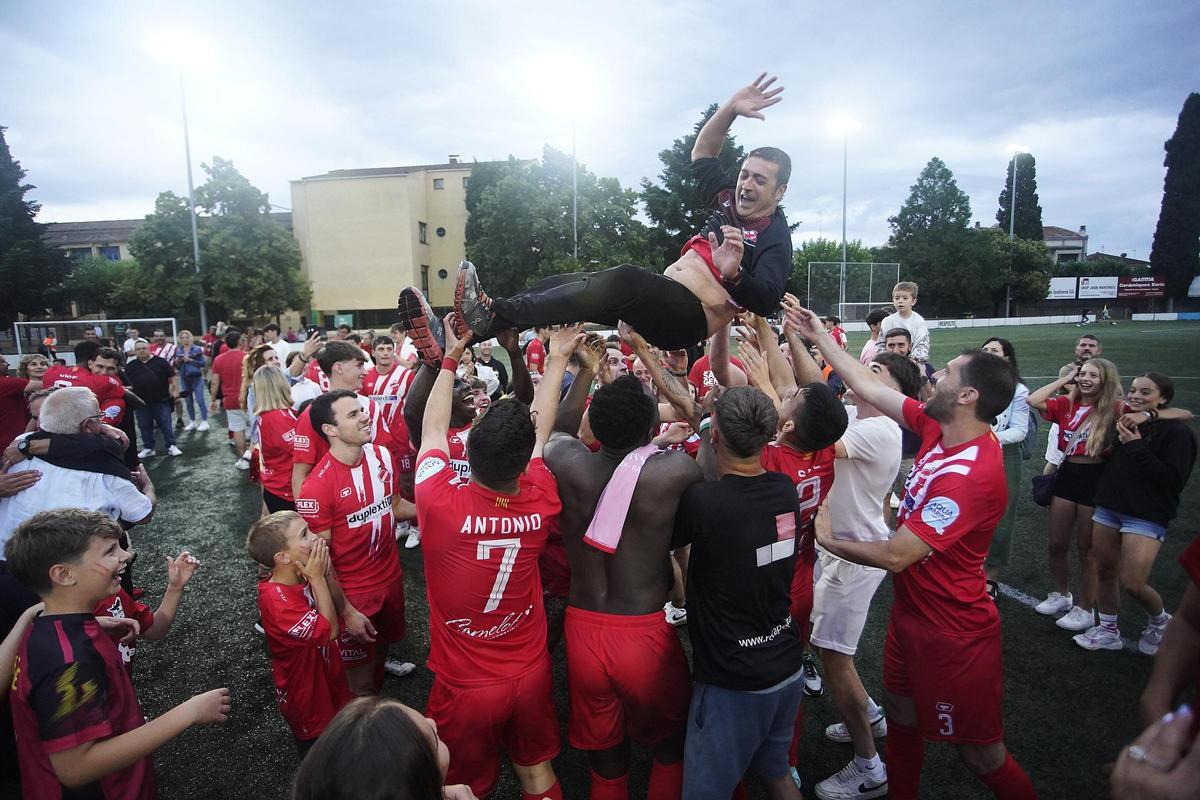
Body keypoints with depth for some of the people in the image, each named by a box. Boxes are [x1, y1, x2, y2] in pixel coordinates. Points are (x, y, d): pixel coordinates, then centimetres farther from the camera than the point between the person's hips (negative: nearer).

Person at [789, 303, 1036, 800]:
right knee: (901, 717, 24)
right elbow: (869, 389, 3)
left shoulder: (970, 476, -31)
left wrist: (829, 540, -13)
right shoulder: (939, 430, -6)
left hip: (952, 632, -8)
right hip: (912, 611, 9)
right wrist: (820, 337, 7)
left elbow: (895, 555, -29)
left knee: (980, 753, 11)